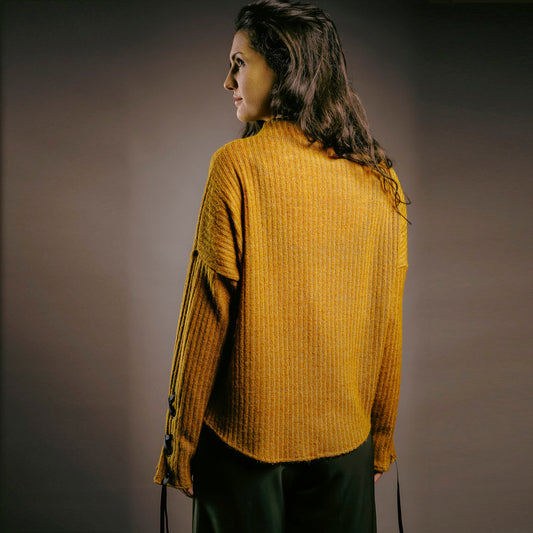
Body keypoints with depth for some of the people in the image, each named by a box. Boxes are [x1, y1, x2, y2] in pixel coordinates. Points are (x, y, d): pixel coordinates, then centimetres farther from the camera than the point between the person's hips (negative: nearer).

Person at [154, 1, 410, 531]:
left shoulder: (239, 164, -14)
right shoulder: (380, 177, -1)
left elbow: (207, 314, -13)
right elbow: (388, 324, 3)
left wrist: (180, 440, -2)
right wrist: (382, 440, 14)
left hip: (246, 434, -4)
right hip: (347, 439, 4)